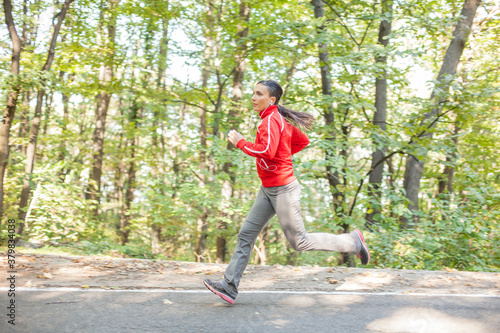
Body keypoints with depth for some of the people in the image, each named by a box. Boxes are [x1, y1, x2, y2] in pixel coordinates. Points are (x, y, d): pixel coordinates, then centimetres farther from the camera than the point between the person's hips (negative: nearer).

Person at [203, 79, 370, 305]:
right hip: (269, 190, 10)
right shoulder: (280, 119, 11)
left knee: (299, 242, 0)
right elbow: (302, 141, 20)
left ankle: (352, 242, 14)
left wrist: (240, 142, -19)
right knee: (246, 234, 7)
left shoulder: (271, 120, -17)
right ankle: (229, 286, 10)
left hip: (282, 189, -10)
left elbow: (266, 151, -32)